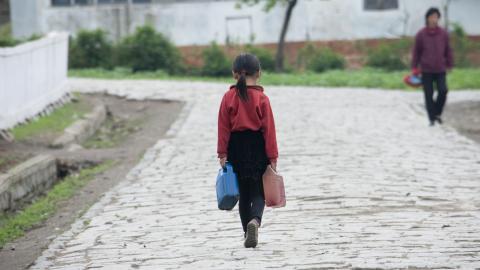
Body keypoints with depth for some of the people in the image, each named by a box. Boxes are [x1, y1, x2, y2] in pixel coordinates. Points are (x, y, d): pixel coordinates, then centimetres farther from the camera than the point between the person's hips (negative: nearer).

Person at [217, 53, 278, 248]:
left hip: (236, 147, 2)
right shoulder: (262, 98, -7)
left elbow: (223, 127, -3)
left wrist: (222, 154, 2)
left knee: (244, 193, 14)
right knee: (257, 192, 3)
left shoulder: (229, 97, -3)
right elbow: (269, 128, -7)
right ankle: (255, 221, -26)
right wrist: (272, 157, -3)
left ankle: (248, 232, 16)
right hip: (257, 148, -2)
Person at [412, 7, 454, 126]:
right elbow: (416, 52, 4)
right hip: (426, 70, -1)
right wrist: (414, 68, 1)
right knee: (428, 95, 1)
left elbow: (448, 51, 10)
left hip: (440, 70, 1)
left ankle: (437, 113, 8)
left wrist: (449, 66, 10)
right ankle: (432, 118, 12)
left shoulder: (443, 34, 1)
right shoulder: (421, 35, -2)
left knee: (443, 91, -14)